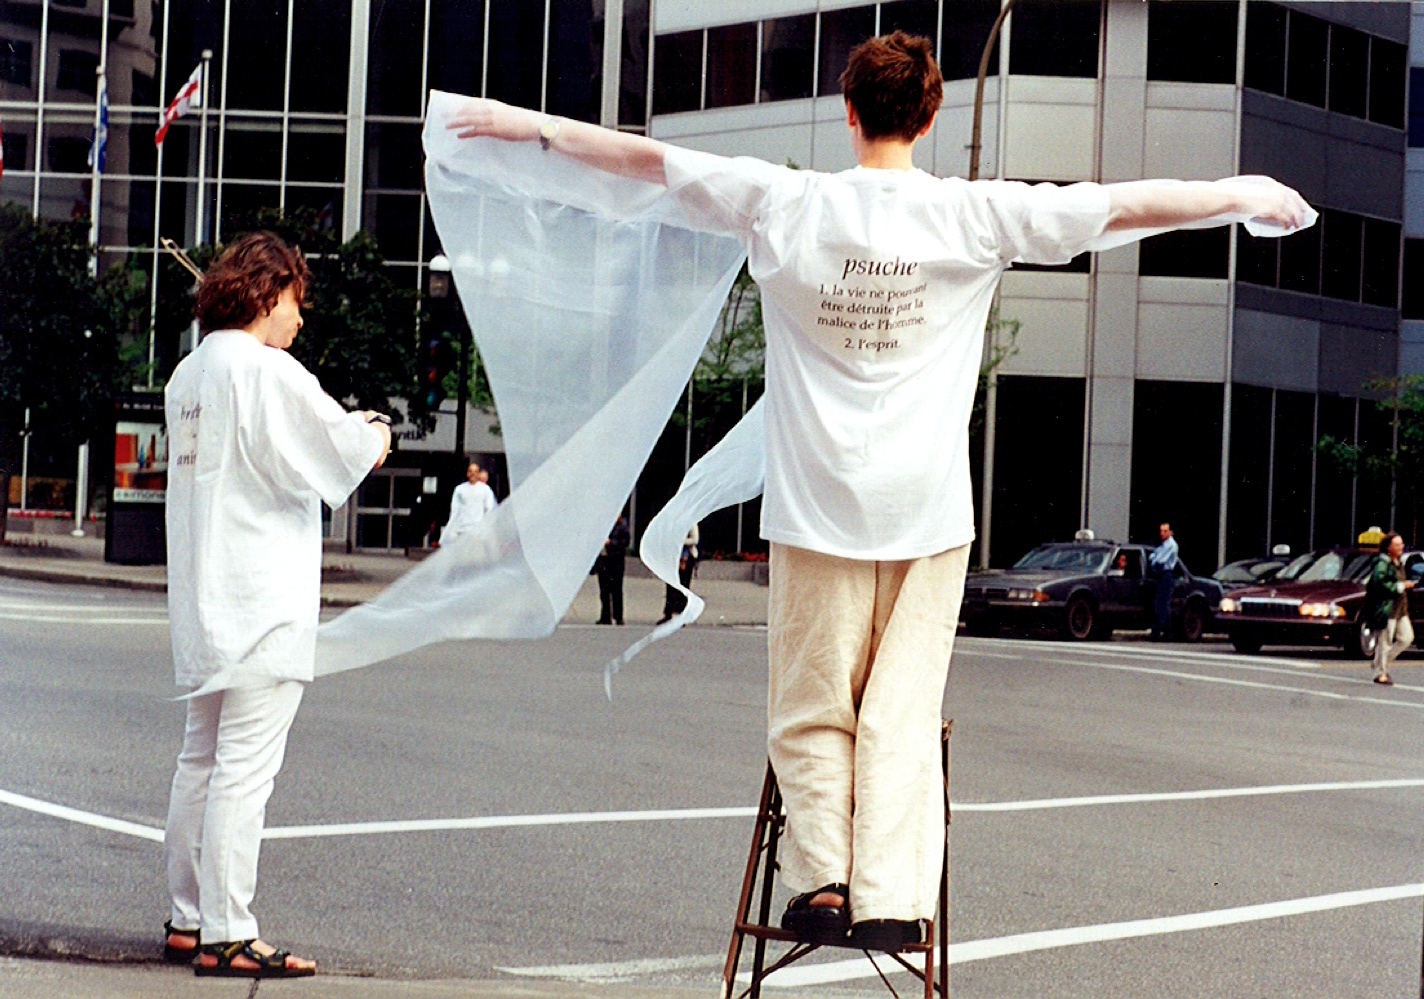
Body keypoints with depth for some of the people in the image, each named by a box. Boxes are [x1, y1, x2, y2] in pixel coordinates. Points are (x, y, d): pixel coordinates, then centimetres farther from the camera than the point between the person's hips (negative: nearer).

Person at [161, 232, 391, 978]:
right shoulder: (268, 371, -13)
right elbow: (348, 450, -12)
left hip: (205, 600, 9)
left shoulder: (191, 372, 14)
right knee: (245, 765, -8)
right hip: (264, 601, -9)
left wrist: (347, 433, 17)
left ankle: (188, 918, 20)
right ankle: (226, 935, -7)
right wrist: (374, 433, 11)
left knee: (203, 757, 14)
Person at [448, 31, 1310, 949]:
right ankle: (890, 899, -3)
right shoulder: (976, 215, -3)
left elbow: (645, 158, 9)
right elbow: (1127, 206, 3)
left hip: (817, 505, 1)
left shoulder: (784, 204, 0)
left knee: (813, 710, 10)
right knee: (904, 712, 2)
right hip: (928, 509, 0)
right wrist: (1240, 195, 16)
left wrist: (530, 126, 20)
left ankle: (823, 883, 5)